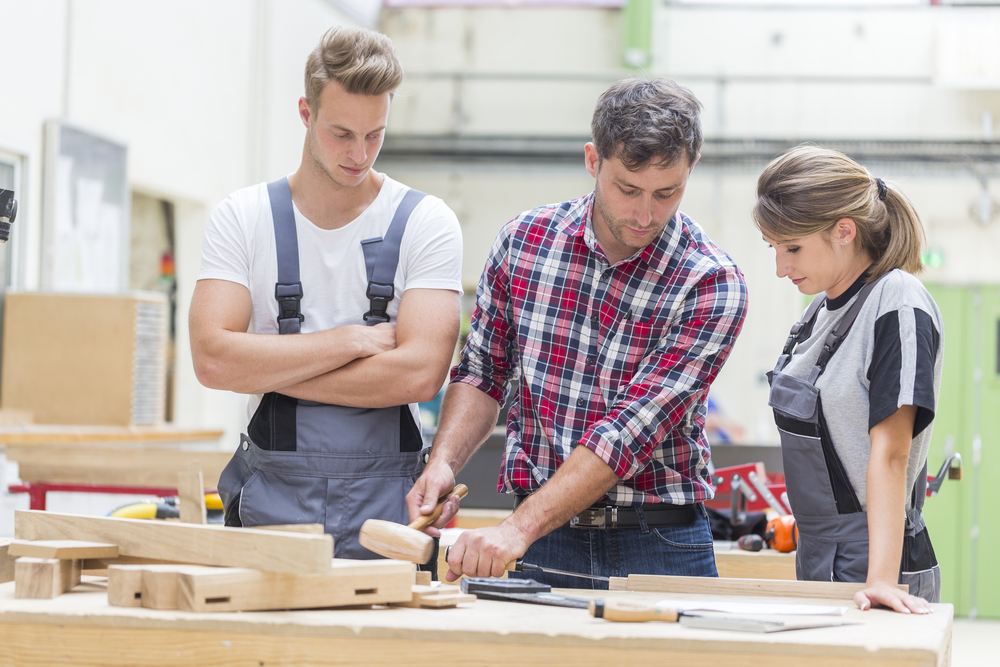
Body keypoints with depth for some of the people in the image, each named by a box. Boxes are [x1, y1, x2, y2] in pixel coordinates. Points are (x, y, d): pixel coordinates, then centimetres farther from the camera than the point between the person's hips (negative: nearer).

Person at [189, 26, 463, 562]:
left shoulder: (426, 222, 3)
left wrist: (266, 371, -7)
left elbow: (420, 372, -10)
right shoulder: (243, 217, 6)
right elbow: (212, 357, -7)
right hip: (269, 504, 1)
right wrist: (351, 341, -8)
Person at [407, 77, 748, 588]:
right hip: (542, 542, 2)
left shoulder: (712, 286, -12)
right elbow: (482, 372, 12)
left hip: (658, 547, -2)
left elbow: (631, 429, -20)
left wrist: (518, 528, -28)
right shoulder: (523, 240, 0)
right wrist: (444, 462, -7)